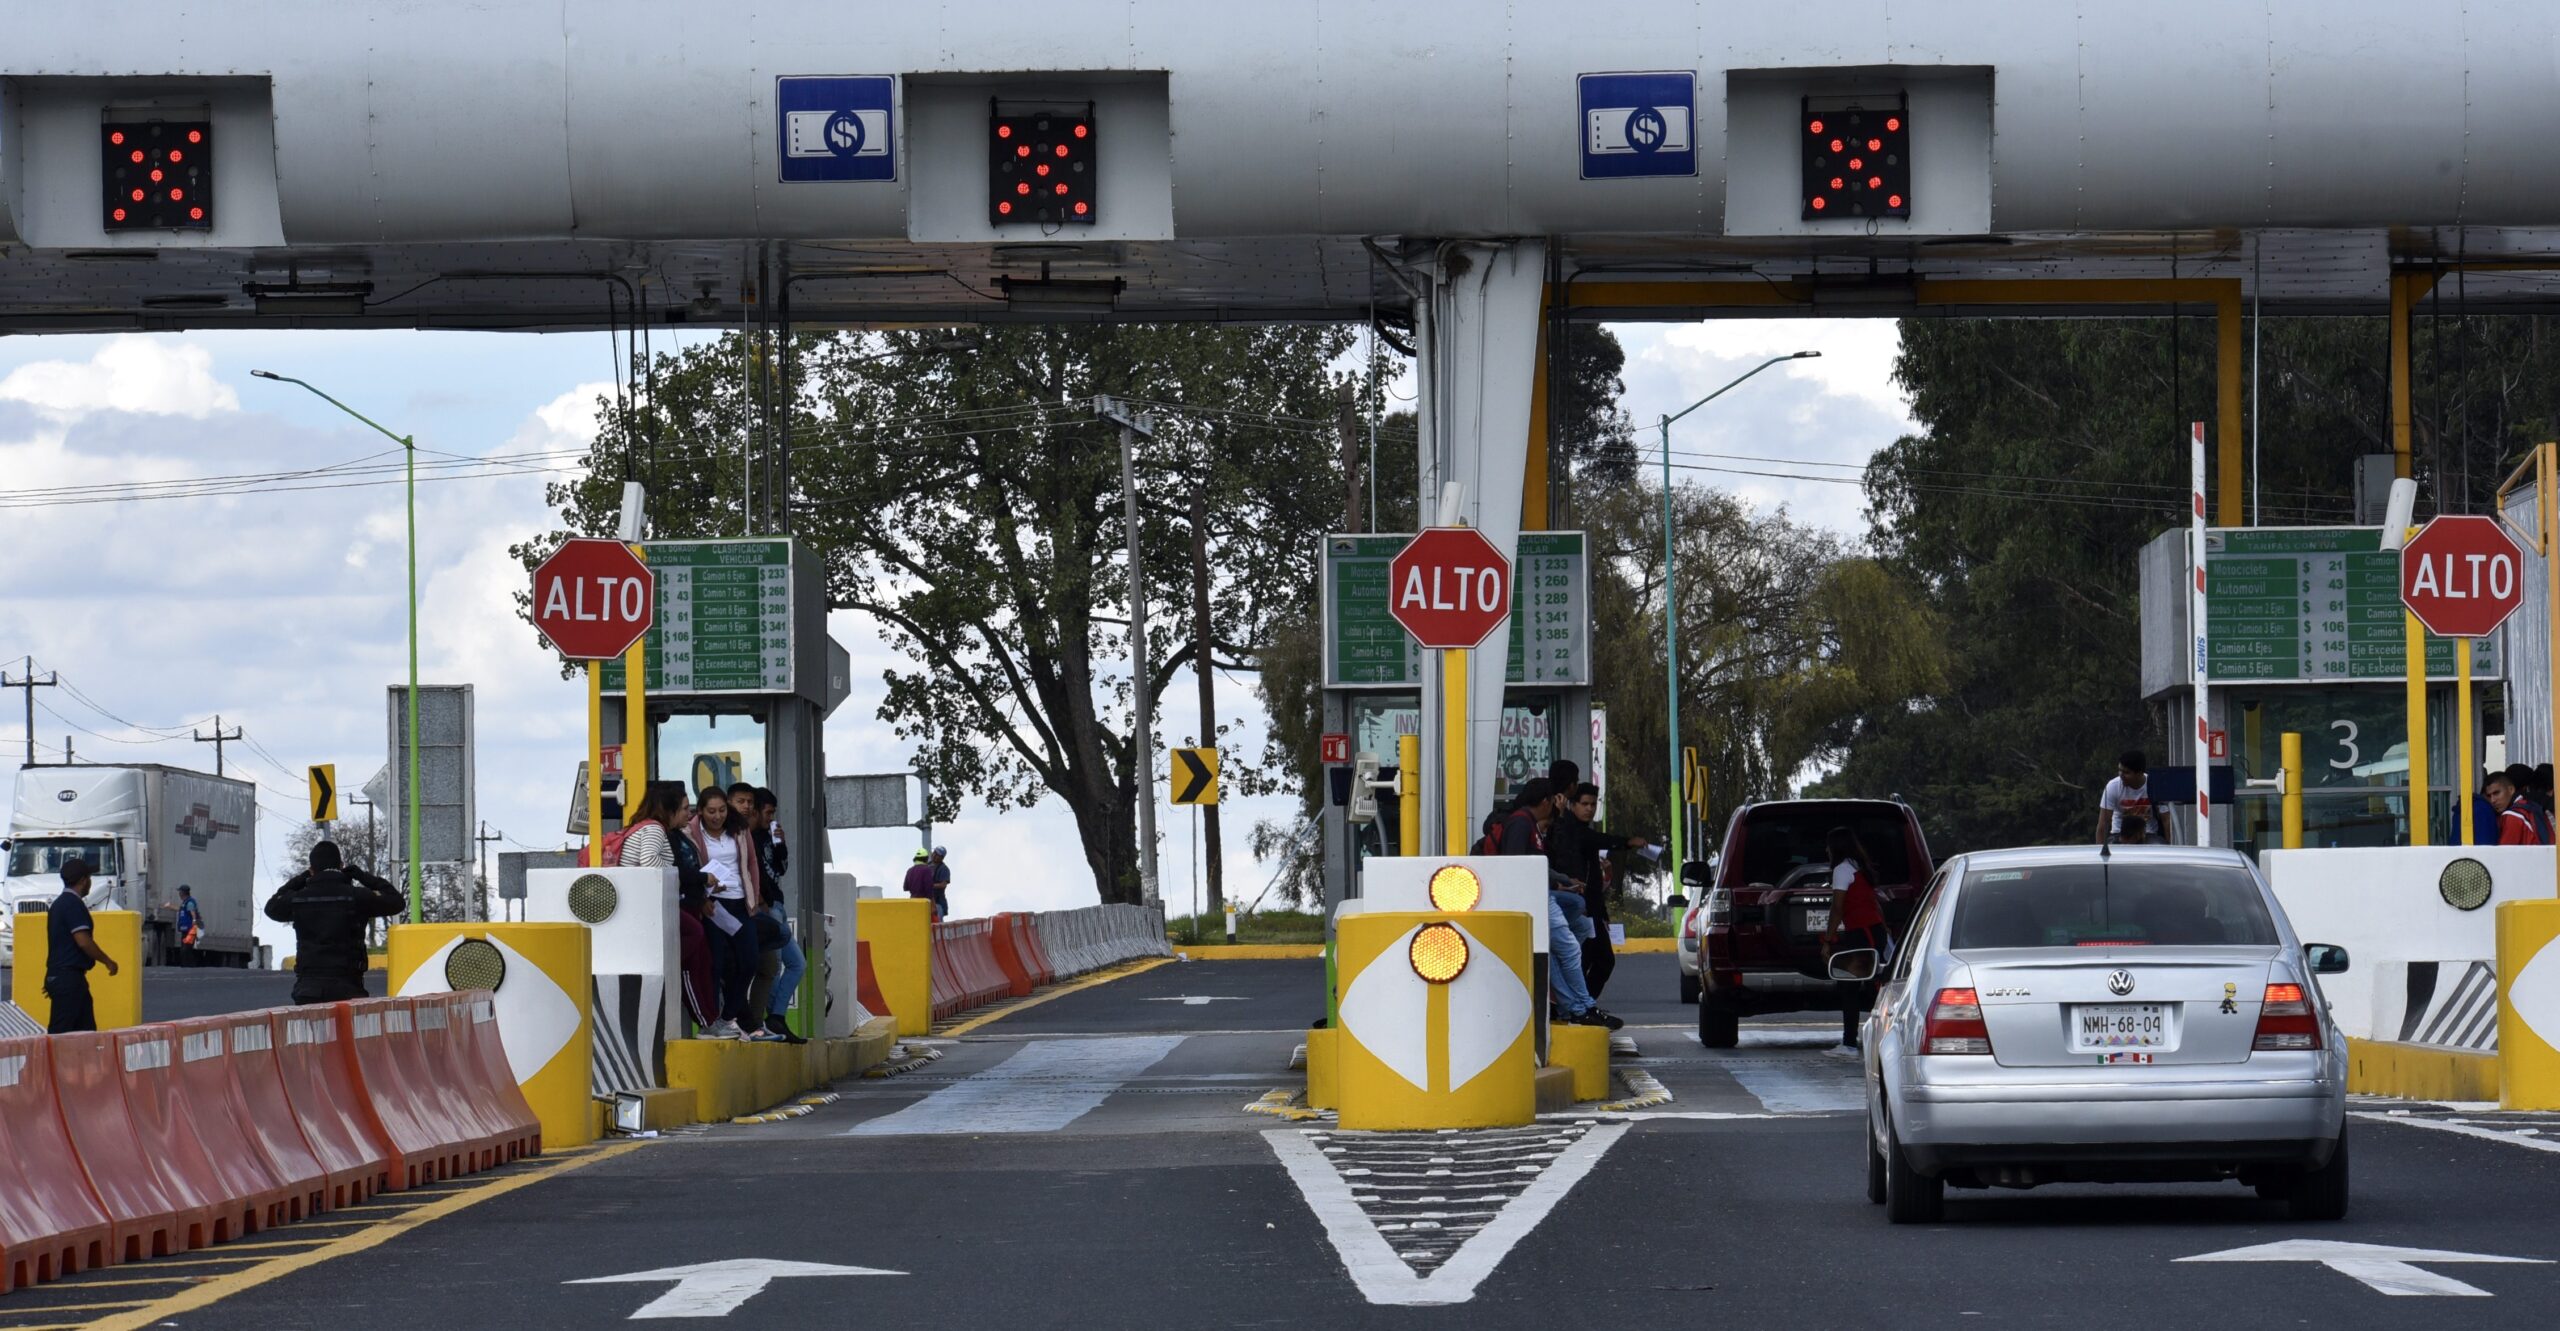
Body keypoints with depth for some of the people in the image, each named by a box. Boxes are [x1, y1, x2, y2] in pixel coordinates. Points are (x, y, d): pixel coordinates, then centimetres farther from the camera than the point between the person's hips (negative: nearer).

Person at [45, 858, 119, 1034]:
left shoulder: (59, 903, 17)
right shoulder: (74, 904, -14)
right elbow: (83, 941, -21)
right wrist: (107, 961, -7)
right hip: (69, 977, -10)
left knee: (86, 1029, 9)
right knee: (60, 1032, -10)